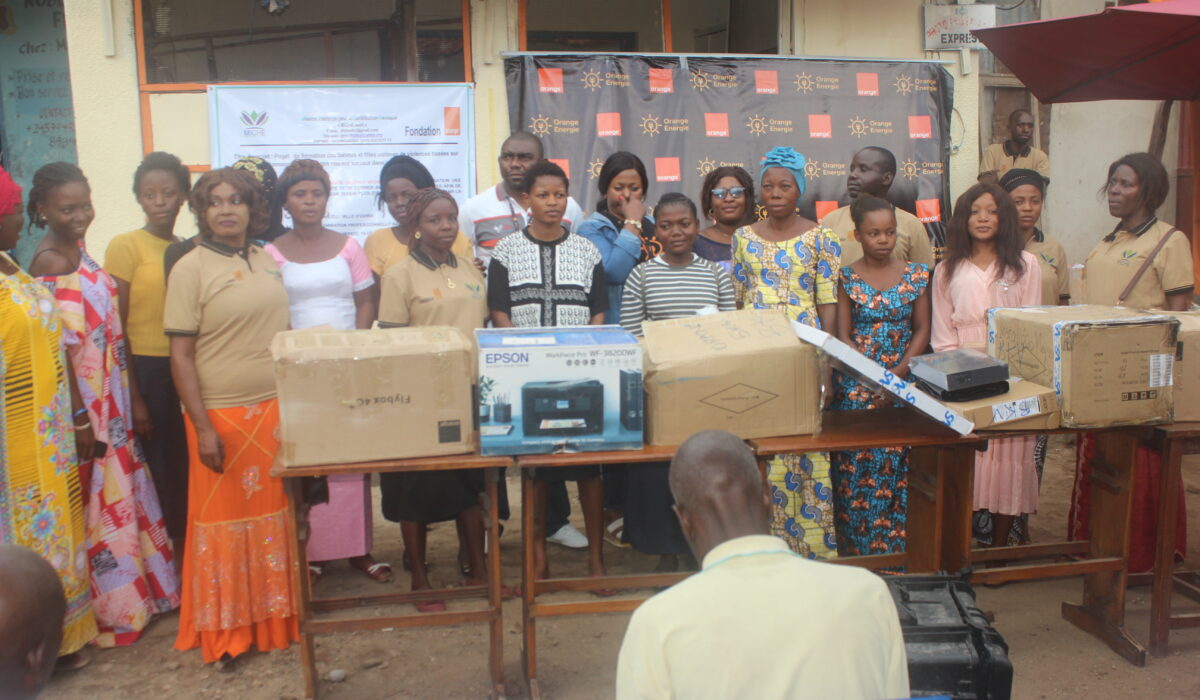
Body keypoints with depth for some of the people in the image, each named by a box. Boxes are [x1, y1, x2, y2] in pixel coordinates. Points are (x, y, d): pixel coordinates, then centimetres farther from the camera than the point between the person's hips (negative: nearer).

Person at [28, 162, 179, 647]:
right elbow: (58, 349, -20)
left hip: (109, 397, 9)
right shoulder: (48, 264, -17)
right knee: (96, 501, 2)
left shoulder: (80, 252, 9)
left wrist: (129, 400, 16)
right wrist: (79, 419, -20)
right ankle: (106, 611, 18)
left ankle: (134, 594, 33)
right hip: (82, 402, -9)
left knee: (120, 492, 18)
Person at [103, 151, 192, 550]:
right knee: (156, 470, 3)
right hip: (146, 371, -4)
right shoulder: (125, 247, -5)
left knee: (187, 467, 8)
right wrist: (133, 398, -10)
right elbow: (115, 328, -7)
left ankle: (184, 550, 22)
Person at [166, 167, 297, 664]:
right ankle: (224, 629, 20)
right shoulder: (190, 269, -7)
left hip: (275, 409, 5)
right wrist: (202, 428, -15)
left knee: (275, 512, 12)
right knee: (224, 517, 6)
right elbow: (180, 355, -10)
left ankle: (276, 613, 27)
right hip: (222, 415, -5)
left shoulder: (267, 261, 7)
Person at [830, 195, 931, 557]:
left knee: (898, 466, -2)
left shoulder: (916, 275, 6)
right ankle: (857, 549, 6)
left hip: (904, 382, 1)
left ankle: (896, 546, 9)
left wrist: (899, 371, -10)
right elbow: (843, 336, -2)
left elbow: (922, 330, 6)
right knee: (856, 467, -3)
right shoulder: (848, 278, 1)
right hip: (856, 385, -1)